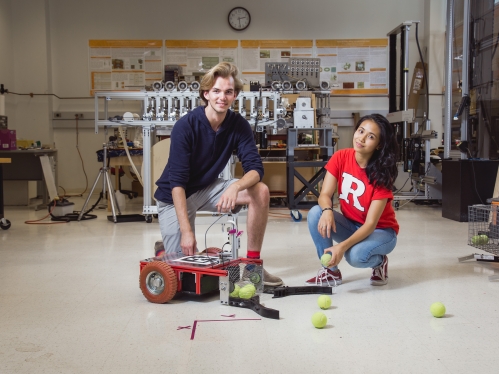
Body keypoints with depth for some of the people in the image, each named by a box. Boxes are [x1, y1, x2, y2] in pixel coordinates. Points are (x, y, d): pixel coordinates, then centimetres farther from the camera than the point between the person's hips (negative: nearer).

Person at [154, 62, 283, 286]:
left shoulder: (239, 125, -10)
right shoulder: (186, 126, -23)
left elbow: (255, 168, -17)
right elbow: (177, 182, -25)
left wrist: (235, 186, -40)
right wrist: (186, 231, -30)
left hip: (207, 188, 4)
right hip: (175, 197, -4)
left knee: (261, 192, -18)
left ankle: (253, 263, -7)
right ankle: (165, 249, 25)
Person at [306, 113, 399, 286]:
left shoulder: (382, 173, -24)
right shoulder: (341, 157, -12)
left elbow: (370, 224, -27)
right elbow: (325, 194, -15)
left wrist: (342, 246, -41)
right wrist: (327, 211, -40)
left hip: (380, 231, -4)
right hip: (350, 225, 4)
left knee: (356, 256, -36)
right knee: (316, 213, -24)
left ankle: (379, 261, 2)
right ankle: (331, 271, -8)